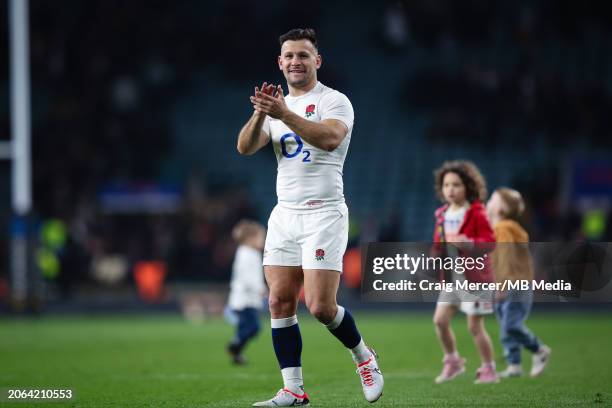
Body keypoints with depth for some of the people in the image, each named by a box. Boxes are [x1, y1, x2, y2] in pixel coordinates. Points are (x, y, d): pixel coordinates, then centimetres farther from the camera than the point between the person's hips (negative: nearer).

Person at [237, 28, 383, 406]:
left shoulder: (334, 101, -4)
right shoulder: (277, 105, 16)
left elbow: (330, 138, -26)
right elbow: (246, 147, 1)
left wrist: (284, 114, -36)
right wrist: (260, 113, -17)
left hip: (323, 214, -6)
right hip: (284, 215, 6)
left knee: (320, 306, -12)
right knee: (280, 302, -2)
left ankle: (364, 356, 15)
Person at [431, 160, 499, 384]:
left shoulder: (476, 213, -10)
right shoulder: (442, 215, 8)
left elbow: (490, 242, -15)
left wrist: (467, 243, -29)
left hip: (473, 276, -6)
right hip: (451, 276, 6)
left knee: (475, 326, -3)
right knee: (440, 320, -2)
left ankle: (488, 369, 11)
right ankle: (453, 361, 17)